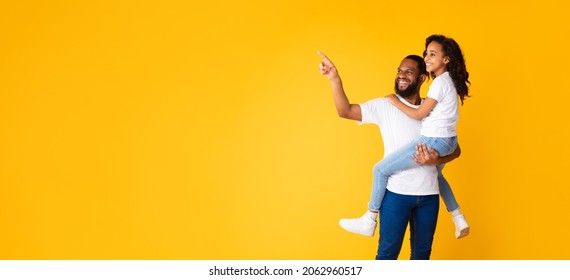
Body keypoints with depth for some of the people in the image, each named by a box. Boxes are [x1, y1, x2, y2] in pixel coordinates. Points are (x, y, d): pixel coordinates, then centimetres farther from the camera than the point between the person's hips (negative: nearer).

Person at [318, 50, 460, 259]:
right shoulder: (384, 106, 0)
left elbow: (455, 149, 10)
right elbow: (345, 111, -11)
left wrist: (436, 160, -11)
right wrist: (334, 79, -24)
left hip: (429, 194, 3)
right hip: (396, 193, -3)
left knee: (422, 252, 16)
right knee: (388, 251, 1)